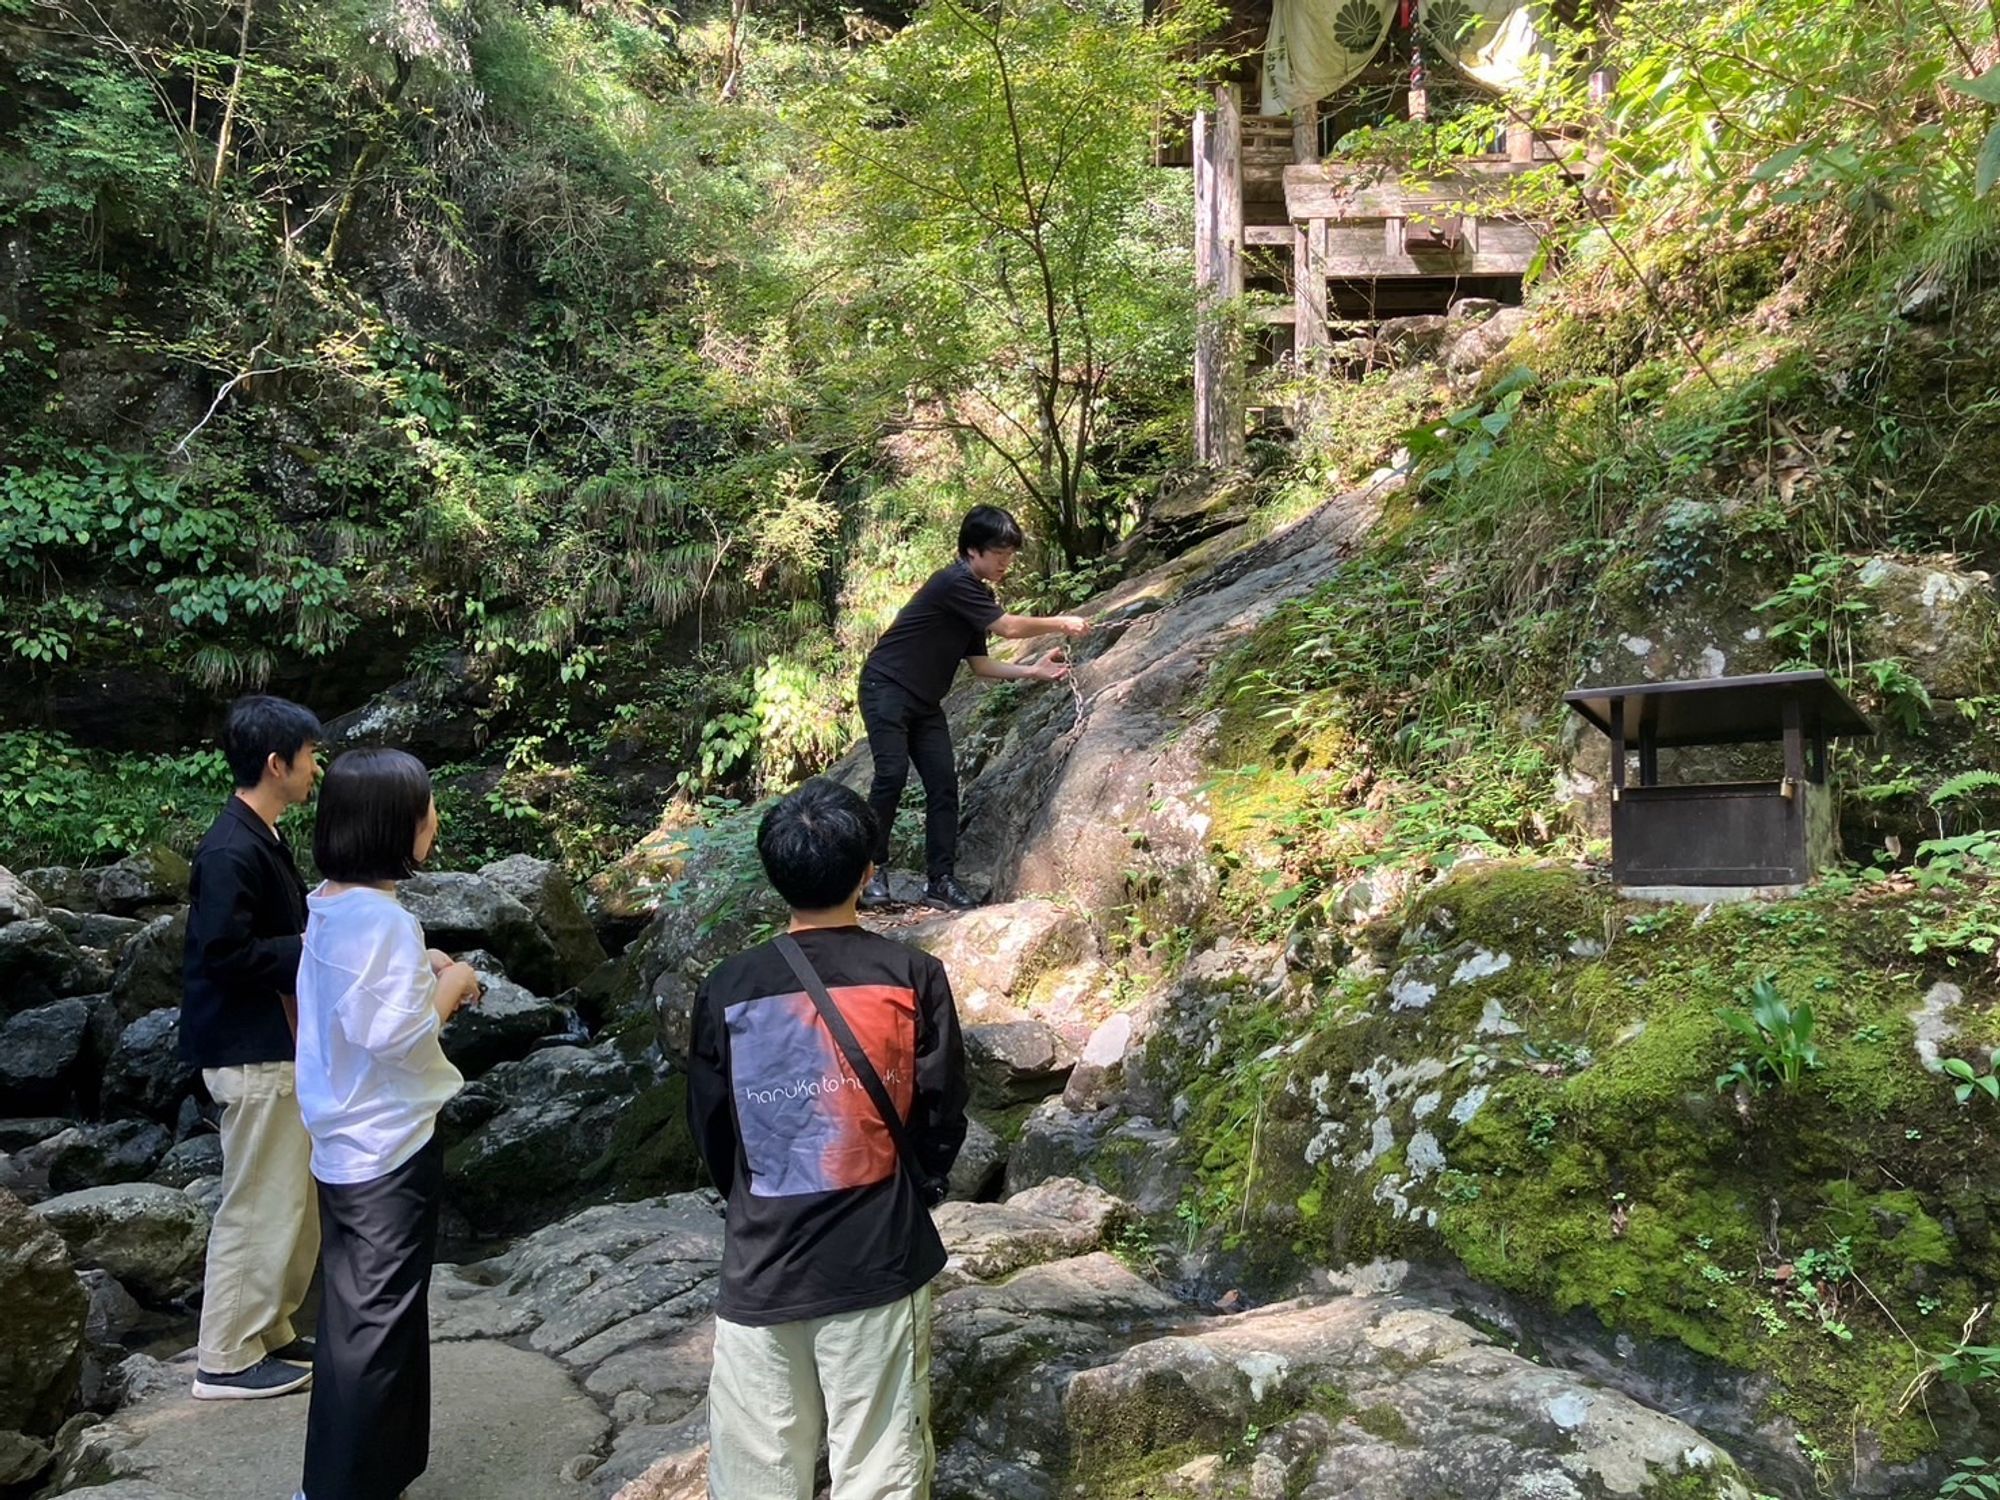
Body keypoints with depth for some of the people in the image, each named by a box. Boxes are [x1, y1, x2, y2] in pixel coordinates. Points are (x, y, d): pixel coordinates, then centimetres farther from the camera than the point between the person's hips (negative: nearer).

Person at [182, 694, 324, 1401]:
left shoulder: (261, 839, 10)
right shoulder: (232, 851, -21)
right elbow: (224, 952, -26)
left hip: (281, 1044, 10)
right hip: (253, 1052, -10)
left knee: (297, 1198, 18)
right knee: (260, 1206, 1)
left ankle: (270, 1333, 31)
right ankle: (226, 1359, 15)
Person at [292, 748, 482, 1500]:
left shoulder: (329, 905, 6)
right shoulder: (381, 918, -24)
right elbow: (394, 1032, -26)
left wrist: (420, 970, 7)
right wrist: (451, 985, -11)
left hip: (348, 1142, 10)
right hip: (387, 1147, -10)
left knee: (355, 1316, 21)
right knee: (376, 1325, 3)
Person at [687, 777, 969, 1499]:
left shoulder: (726, 988, -7)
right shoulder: (914, 976, -10)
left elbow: (710, 1130, 3)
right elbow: (942, 1118, -3)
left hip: (761, 1266, 1)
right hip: (881, 1259, 0)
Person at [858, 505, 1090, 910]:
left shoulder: (977, 594, 11)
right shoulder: (954, 583, -18)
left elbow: (980, 664, 9)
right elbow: (1008, 628, -20)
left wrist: (1034, 671, -1)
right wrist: (1062, 623, -9)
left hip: (925, 701, 9)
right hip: (887, 689, -9)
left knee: (943, 783, -2)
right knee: (892, 774, -19)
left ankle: (941, 879, 0)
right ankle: (872, 870, -7)